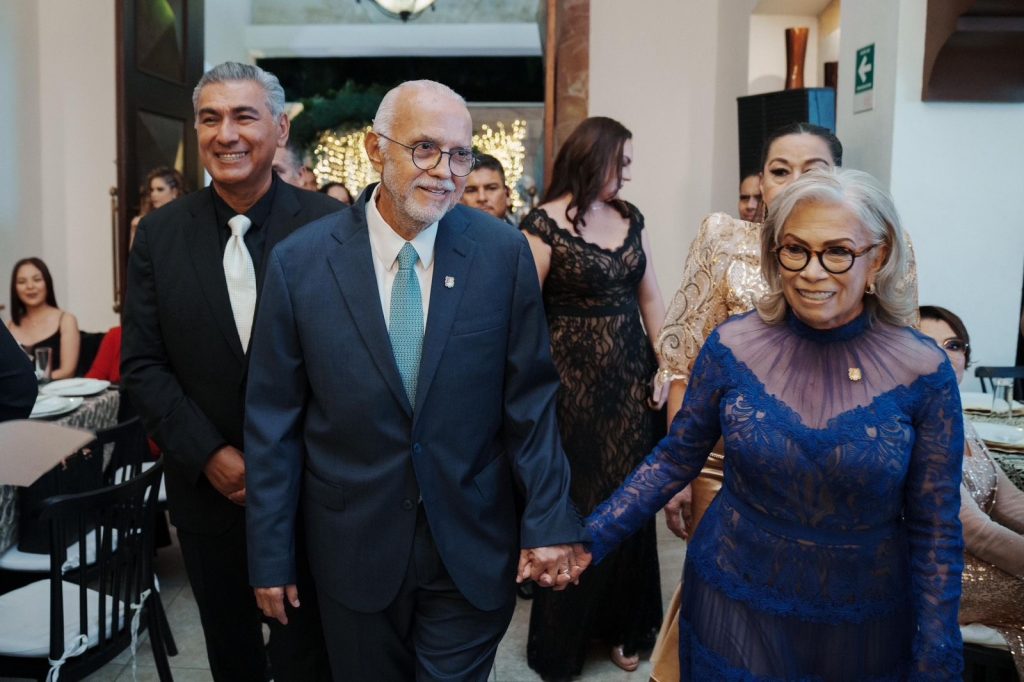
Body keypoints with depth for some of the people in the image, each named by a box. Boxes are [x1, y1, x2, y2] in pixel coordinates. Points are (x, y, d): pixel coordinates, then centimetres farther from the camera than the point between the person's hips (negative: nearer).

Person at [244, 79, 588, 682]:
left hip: (474, 550, 0)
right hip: (353, 550, 1)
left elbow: (531, 399, -3)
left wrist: (549, 522, -6)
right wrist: (271, 556, -1)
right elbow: (274, 421, -3)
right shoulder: (301, 262, -8)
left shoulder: (504, 253, -7)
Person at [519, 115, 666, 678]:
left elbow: (650, 297, 10)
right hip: (573, 383, -5)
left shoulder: (631, 218, 8)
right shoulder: (544, 223, -10)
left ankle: (622, 625, 34)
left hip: (631, 379, 6)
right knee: (575, 507, 6)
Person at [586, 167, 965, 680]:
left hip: (862, 621, 0)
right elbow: (676, 458, -1)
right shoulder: (732, 345, -12)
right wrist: (590, 538, -9)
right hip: (735, 604, 0)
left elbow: (935, 529, -6)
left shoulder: (924, 372, -13)